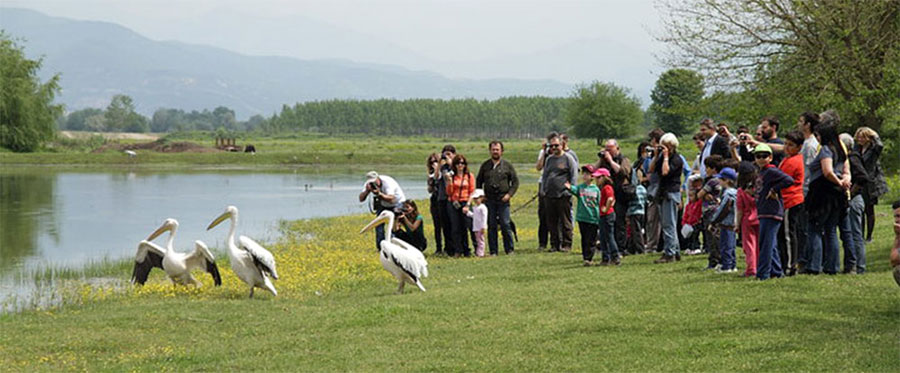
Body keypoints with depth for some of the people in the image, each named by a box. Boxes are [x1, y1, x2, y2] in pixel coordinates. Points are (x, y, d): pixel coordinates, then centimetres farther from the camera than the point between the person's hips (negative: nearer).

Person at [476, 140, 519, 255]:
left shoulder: (507, 165, 5)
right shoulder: (485, 165, 12)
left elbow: (515, 181, 6)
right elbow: (479, 181, 20)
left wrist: (509, 194, -6)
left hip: (503, 200, -2)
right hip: (489, 200, 2)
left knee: (505, 225, -6)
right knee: (491, 226, 2)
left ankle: (509, 249, 3)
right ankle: (493, 251, 6)